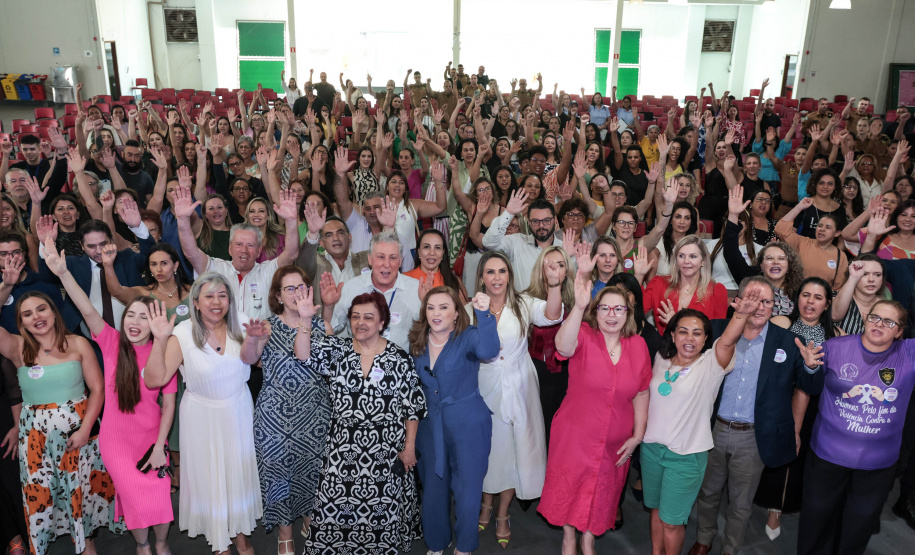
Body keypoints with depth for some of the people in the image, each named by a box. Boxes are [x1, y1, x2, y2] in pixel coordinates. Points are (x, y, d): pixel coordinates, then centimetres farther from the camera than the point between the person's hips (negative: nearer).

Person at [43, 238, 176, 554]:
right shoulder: (112, 343, -10)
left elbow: (169, 404, -9)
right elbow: (89, 311, -26)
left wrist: (159, 446, -12)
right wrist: (63, 273, -40)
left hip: (151, 437, 0)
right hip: (116, 439, 0)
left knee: (158, 500, 2)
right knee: (135, 499, 6)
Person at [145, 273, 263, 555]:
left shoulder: (241, 326, -7)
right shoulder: (182, 334, -15)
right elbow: (155, 379, -20)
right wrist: (160, 339, -30)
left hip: (238, 411, 3)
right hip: (203, 416, -2)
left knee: (239, 470, 15)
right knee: (210, 474, 12)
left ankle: (240, 531, 38)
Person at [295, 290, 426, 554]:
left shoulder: (399, 359, -5)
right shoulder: (337, 350, 1)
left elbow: (413, 407, -2)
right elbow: (304, 354, -16)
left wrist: (409, 447, -3)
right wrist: (305, 319, -28)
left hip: (386, 451, -1)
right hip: (344, 450, 2)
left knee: (384, 508, 10)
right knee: (337, 508, 6)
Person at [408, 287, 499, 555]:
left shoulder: (468, 337, -14)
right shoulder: (417, 342, 0)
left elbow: (488, 351, -37)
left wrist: (484, 313, -50)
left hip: (468, 425, -4)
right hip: (430, 425, 4)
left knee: (467, 491, 6)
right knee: (433, 489, 15)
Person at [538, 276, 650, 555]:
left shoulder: (638, 346, -4)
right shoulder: (584, 336, -16)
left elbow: (641, 394, 3)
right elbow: (563, 346, -41)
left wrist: (638, 435, 3)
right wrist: (579, 307, -55)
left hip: (616, 442, 3)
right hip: (575, 435, -3)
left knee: (602, 492, 19)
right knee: (568, 488, 13)